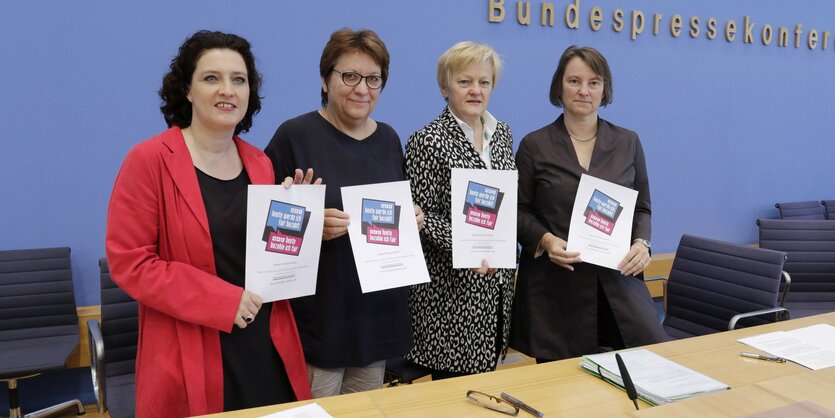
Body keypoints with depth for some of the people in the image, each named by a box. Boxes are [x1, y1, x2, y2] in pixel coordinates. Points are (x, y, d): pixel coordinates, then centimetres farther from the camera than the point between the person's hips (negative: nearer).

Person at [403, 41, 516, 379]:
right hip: (452, 287, -6)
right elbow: (422, 215, -14)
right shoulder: (428, 142, -12)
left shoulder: (502, 133, 10)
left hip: (497, 283, 7)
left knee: (487, 372, 15)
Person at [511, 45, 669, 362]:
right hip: (554, 284, -2)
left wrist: (641, 243, -5)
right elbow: (519, 211, 3)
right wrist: (545, 239, -14)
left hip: (617, 279, 3)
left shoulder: (627, 143, 9)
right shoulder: (535, 146, 1)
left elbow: (642, 207, 14)